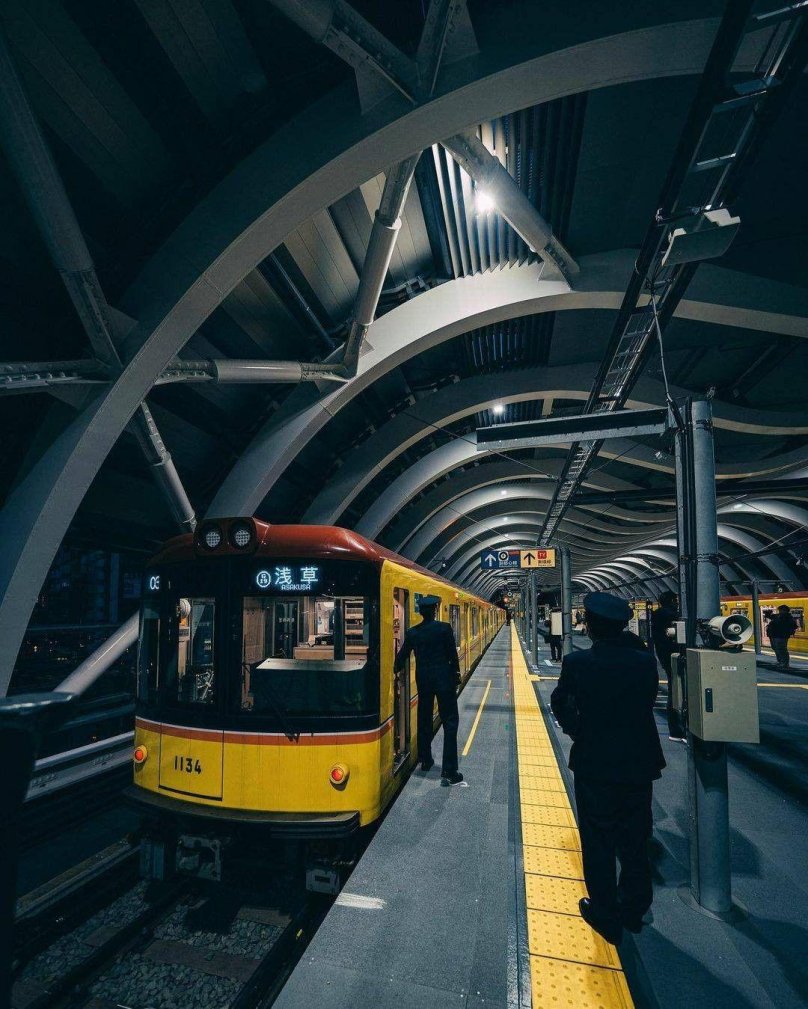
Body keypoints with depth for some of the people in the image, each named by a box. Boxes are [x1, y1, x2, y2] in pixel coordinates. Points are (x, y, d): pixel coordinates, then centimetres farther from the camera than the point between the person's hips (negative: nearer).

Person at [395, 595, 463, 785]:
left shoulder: (412, 632, -1)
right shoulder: (444, 628, -10)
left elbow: (402, 657, 6)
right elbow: (453, 655, -5)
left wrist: (396, 672, 23)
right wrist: (456, 675, 11)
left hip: (423, 680, 4)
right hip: (443, 679, -4)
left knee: (424, 720, 19)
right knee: (450, 722, 1)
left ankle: (425, 760, 31)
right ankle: (449, 772, -3)